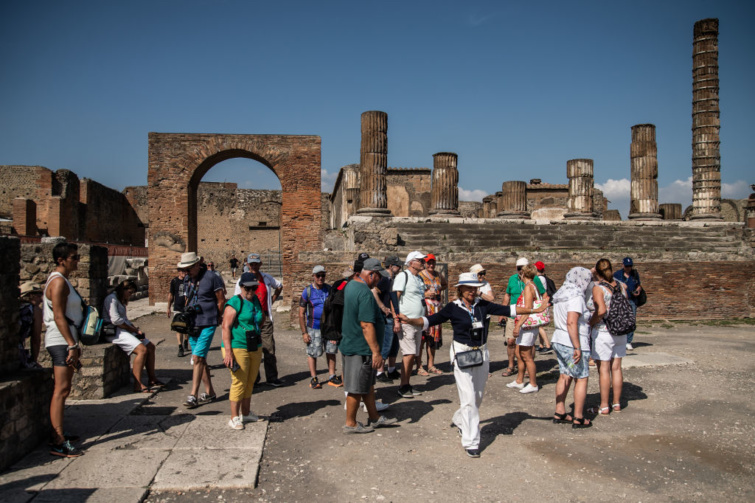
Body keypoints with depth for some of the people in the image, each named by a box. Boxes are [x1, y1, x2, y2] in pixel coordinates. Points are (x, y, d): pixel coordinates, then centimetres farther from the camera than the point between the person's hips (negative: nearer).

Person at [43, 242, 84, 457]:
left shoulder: (62, 280, 18)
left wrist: (74, 344, 23)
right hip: (61, 341, -11)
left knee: (62, 389, 15)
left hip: (65, 341, 11)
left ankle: (57, 434, 24)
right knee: (61, 389, -12)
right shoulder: (58, 281, -13)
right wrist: (72, 345, -23)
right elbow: (58, 317, -20)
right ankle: (58, 443, -13)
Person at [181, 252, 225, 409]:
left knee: (197, 358, -12)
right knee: (200, 359, 9)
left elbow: (221, 300, -4)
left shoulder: (211, 278, -9)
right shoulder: (187, 279, 11)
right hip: (192, 324, 7)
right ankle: (210, 393, 20)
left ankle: (193, 396, -7)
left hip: (207, 324, -7)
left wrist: (216, 318, 3)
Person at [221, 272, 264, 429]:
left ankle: (246, 413, 26)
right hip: (237, 348, -7)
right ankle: (234, 418, 4)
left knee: (250, 382, 13)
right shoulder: (234, 303, -11)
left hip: (255, 348, 7)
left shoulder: (256, 301, 12)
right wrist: (228, 352, -21)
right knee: (239, 382, -5)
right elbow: (226, 327, -15)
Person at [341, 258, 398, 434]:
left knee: (368, 384, 20)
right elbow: (366, 325, -27)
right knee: (357, 388, 4)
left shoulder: (351, 285, 7)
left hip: (351, 344, 10)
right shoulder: (365, 294, -24)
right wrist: (376, 351, -25)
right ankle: (350, 424, 18)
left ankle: (374, 418, 32)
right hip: (360, 348, -10)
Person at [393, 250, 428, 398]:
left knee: (413, 355, 9)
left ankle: (407, 385, 16)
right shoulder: (402, 276, -7)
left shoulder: (420, 279, 18)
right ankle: (403, 386, -1)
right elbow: (395, 298, -12)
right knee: (409, 354, -10)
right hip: (406, 321, -8)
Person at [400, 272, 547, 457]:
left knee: (478, 397, 14)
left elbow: (507, 310, 5)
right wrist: (410, 320, -25)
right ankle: (471, 442, 3)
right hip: (462, 354, -4)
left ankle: (460, 421, 41)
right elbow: (430, 320, -10)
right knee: (469, 399, -6)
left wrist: (534, 310, 3)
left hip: (482, 353, 4)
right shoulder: (453, 308, -6)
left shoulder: (482, 305, 3)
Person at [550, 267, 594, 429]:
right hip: (572, 344, -8)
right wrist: (577, 347, -25)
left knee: (565, 376, 14)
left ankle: (559, 413, 19)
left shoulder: (561, 295, 11)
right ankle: (578, 418, 7)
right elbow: (571, 322, -25)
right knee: (582, 379, 2)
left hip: (559, 341, 8)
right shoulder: (576, 297, -17)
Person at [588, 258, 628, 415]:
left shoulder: (598, 288, -15)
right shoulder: (621, 286, 4)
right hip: (620, 332, 6)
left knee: (603, 370, 2)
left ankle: (604, 407, 9)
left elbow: (601, 310, -26)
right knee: (616, 368, 14)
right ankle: (617, 403, 24)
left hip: (603, 332, -6)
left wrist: (591, 323, -12)